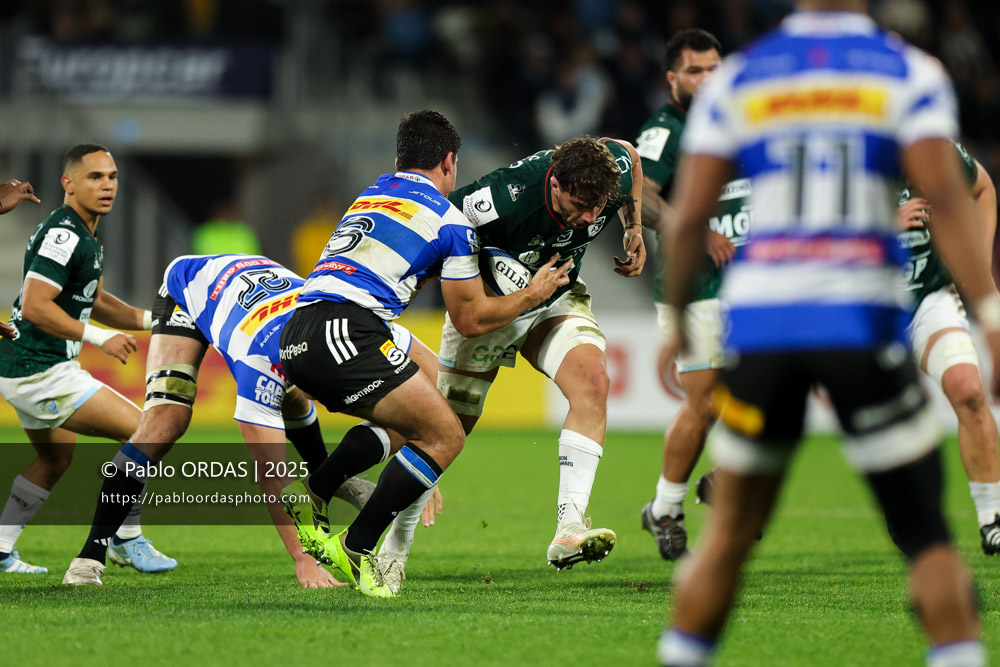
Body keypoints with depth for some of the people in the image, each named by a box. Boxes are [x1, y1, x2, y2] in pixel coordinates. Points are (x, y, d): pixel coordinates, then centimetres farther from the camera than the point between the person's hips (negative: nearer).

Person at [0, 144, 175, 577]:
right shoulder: (63, 234, -21)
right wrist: (98, 337, -24)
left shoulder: (86, 234, 12)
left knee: (56, 458, 28)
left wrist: (150, 319, 10)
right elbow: (35, 306, -27)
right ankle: (127, 540, 1)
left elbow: (94, 300, 23)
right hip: (40, 373, -11)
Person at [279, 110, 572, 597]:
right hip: (347, 333, -8)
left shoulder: (368, 198, 28)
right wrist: (533, 295, 27)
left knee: (402, 418, 27)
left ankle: (312, 492, 12)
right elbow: (470, 319, 13)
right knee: (445, 438, -1)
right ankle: (356, 548, -5)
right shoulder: (449, 219, 7)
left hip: (296, 337, 8)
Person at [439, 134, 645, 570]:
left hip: (557, 296, 4)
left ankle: (568, 532, -28)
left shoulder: (616, 171, -24)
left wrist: (634, 231, -2)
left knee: (593, 380, -24)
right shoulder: (503, 202, -40)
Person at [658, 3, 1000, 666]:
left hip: (760, 319, 2)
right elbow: (946, 197, -9)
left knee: (731, 531, 15)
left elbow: (689, 218, 6)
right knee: (925, 532, 3)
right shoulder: (908, 74, 3)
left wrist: (678, 321, 18)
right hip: (862, 324, -2)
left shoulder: (734, 79, 8)